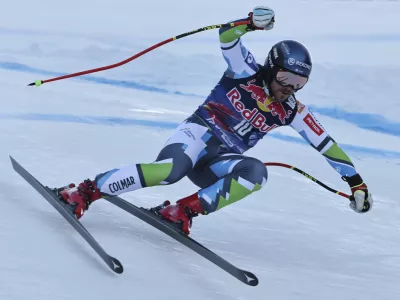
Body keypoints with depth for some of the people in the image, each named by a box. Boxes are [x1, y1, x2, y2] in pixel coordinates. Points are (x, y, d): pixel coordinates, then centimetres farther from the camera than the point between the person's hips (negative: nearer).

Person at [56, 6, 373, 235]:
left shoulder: (291, 111, 7)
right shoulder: (247, 73, -2)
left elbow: (325, 144, 11)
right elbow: (227, 37, -15)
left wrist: (355, 180, 10)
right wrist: (251, 22, -36)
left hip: (219, 163, 4)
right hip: (199, 134, -4)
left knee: (256, 173, -31)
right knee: (172, 168, -38)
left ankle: (185, 210, -31)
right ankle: (86, 191, -32)